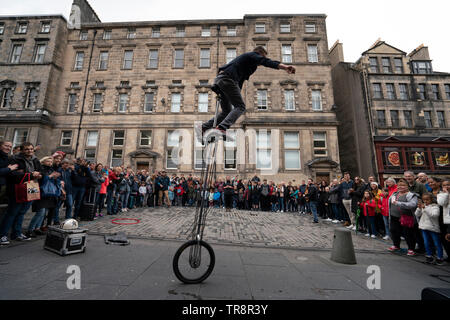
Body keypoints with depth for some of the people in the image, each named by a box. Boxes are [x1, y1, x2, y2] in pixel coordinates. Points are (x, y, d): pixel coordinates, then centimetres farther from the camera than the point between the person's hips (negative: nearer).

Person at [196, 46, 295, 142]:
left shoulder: (245, 57, 37)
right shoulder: (252, 55, 10)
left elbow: (239, 82, 37)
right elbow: (267, 62, -11)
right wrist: (285, 67, -22)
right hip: (227, 79, -9)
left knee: (227, 111, 10)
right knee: (240, 106, -12)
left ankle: (203, 127, 4)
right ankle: (222, 128, -30)